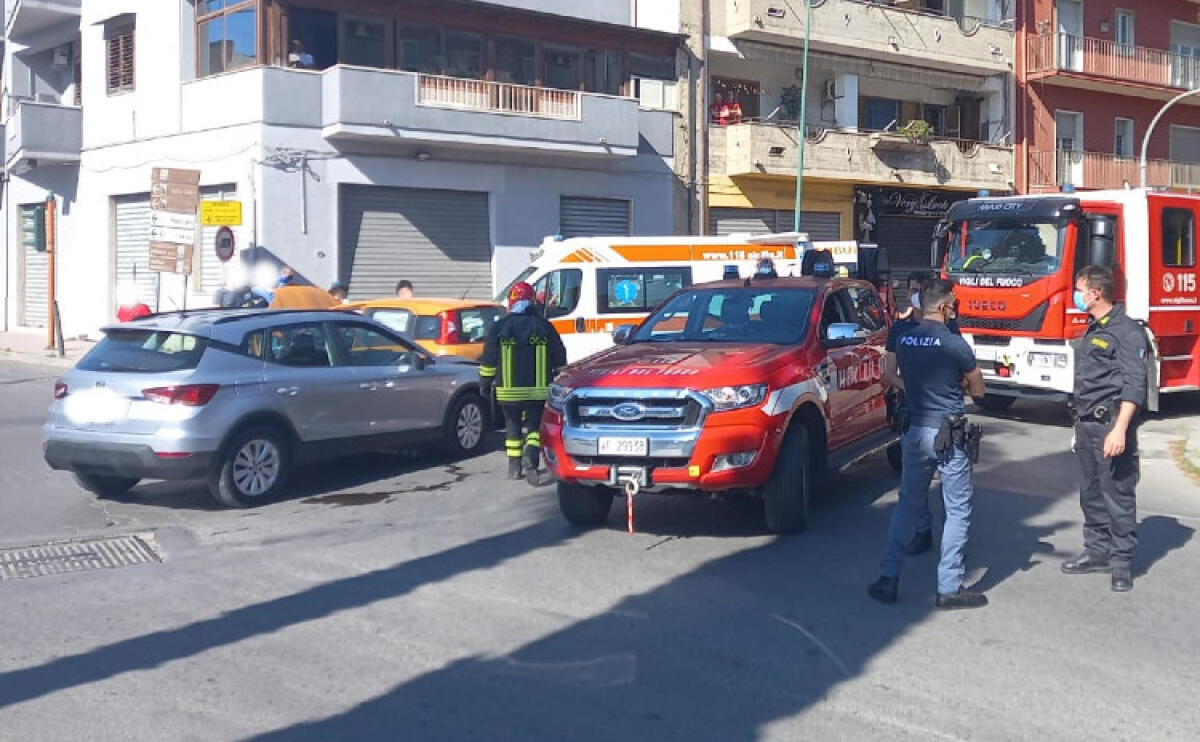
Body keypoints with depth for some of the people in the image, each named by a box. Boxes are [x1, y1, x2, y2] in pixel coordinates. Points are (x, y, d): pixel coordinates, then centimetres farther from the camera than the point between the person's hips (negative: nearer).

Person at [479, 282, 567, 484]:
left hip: (509, 390, 0)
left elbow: (488, 359, 1)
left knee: (512, 426, 14)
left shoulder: (500, 326, -1)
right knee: (534, 426, 5)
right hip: (538, 389, 0)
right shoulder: (543, 325, 1)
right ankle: (531, 460, -18)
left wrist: (485, 383, 12)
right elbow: (559, 359, 7)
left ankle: (514, 467, 16)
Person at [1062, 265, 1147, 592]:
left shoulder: (1127, 332, -12)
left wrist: (1120, 430, -25)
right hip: (1086, 425, 9)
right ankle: (1097, 552, 23)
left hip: (1111, 426, -9)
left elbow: (1134, 385, -18)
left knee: (1118, 496, -2)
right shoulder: (1092, 330, 16)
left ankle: (1122, 562, 5)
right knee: (1091, 494, 14)